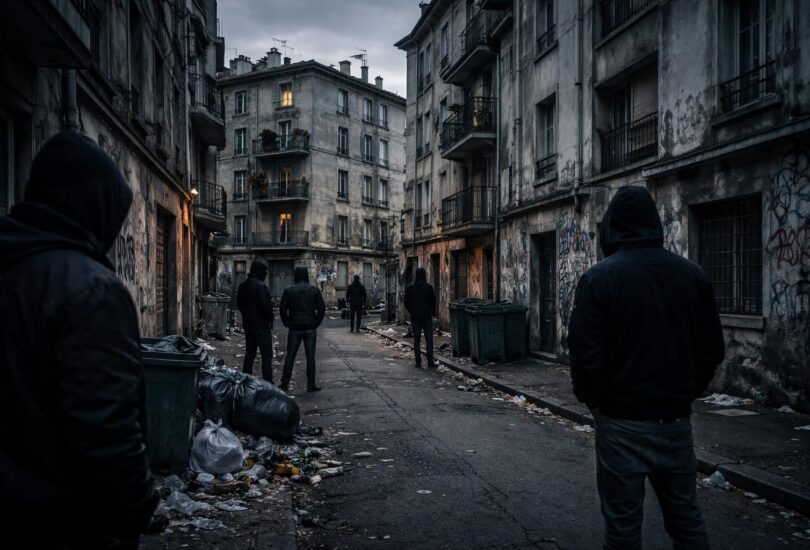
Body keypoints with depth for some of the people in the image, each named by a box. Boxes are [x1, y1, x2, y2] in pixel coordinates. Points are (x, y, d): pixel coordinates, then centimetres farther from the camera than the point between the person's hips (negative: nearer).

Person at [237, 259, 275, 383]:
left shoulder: (242, 286, 9)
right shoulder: (260, 286, -18)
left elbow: (239, 304, 16)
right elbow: (266, 306, -20)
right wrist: (270, 319, -6)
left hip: (247, 324, 8)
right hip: (261, 325, -8)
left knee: (249, 353, 14)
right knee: (266, 354, -2)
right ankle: (267, 382, -2)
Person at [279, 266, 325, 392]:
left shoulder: (288, 290, -1)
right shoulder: (315, 290, 0)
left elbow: (282, 309, -3)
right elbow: (322, 309, -2)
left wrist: (287, 324, 6)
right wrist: (316, 323, 7)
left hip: (294, 328, 0)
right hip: (310, 329, 0)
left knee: (290, 357, 7)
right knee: (310, 357, 4)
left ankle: (284, 384, 9)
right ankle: (311, 385, 6)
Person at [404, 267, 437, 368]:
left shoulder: (409, 288, 0)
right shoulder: (429, 287, -7)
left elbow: (407, 303, 3)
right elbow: (433, 301, -4)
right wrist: (433, 312, 11)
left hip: (415, 317, 2)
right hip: (427, 316, -2)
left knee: (416, 339, 5)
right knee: (429, 339, 4)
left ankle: (418, 362, 4)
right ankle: (430, 360, -1)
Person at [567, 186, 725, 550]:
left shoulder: (600, 277, -12)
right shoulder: (693, 274, 2)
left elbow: (586, 352, -14)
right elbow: (713, 348, 7)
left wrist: (591, 400, 3)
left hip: (623, 421, -4)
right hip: (677, 419, 5)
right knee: (686, 517, 18)